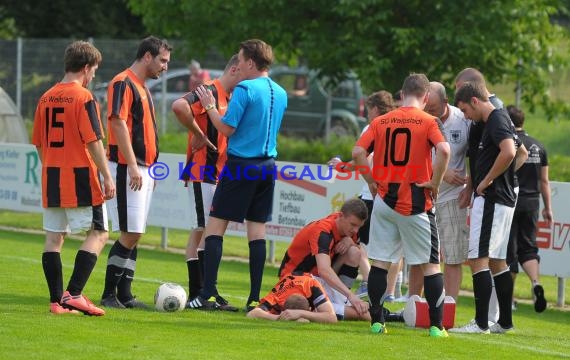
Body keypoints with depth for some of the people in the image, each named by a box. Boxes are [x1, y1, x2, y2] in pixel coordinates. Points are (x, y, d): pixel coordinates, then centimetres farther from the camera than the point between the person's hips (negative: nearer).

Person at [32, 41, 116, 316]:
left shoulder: (46, 98, 9)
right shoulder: (83, 97, -11)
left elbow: (39, 143, 14)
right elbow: (93, 141, -15)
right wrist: (107, 177, -11)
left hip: (52, 178, 7)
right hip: (81, 178, -7)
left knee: (54, 238, 8)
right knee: (98, 234, 1)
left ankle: (56, 300, 7)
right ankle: (74, 293, -11)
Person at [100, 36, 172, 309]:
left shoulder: (142, 87, 19)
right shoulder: (123, 84, -11)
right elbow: (118, 123, -19)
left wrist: (150, 168, 21)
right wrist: (133, 166, -22)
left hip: (142, 170, 10)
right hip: (127, 169, -10)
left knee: (133, 235, 9)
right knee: (130, 233, -11)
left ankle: (124, 295, 11)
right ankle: (109, 294, -6)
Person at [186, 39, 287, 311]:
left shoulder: (245, 89, -12)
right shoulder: (281, 93, 11)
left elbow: (227, 128, -12)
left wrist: (210, 106, 3)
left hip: (241, 164, -7)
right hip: (267, 166, 7)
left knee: (215, 225, -1)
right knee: (257, 229, 7)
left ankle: (207, 294, -7)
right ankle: (255, 298, 4)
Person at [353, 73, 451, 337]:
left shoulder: (381, 122, 6)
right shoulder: (427, 121, -4)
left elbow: (358, 152, -2)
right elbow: (443, 150, -20)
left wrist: (372, 181, 8)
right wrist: (435, 182, -9)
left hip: (384, 199, 3)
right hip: (416, 203, -3)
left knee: (380, 262, 9)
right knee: (430, 263, 3)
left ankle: (376, 321, 9)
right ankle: (436, 325, -1)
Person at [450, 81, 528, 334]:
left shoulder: (496, 121, -13)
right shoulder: (501, 119, 18)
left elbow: (508, 153, -30)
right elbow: (522, 153, 31)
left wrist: (486, 181, -19)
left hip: (491, 198, -10)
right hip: (504, 198, 10)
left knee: (478, 258, -11)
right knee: (496, 261, 14)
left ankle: (481, 323, -14)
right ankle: (505, 321, 18)